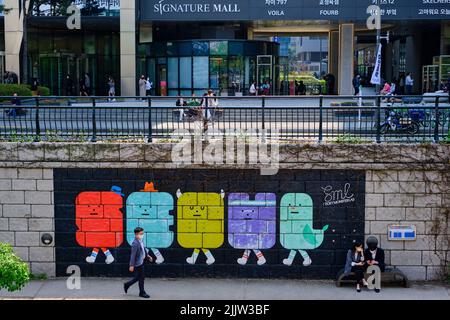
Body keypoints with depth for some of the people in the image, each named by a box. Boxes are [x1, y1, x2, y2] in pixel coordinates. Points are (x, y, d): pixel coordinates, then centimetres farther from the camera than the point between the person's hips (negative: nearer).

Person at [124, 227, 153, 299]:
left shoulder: (141, 241, 4)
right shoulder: (135, 243, -23)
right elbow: (133, 255, -22)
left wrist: (147, 256, 12)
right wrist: (131, 265, -21)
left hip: (142, 261, 9)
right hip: (138, 263, -9)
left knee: (138, 277, 19)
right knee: (141, 278, 3)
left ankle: (127, 285, 34)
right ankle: (142, 293, 17)